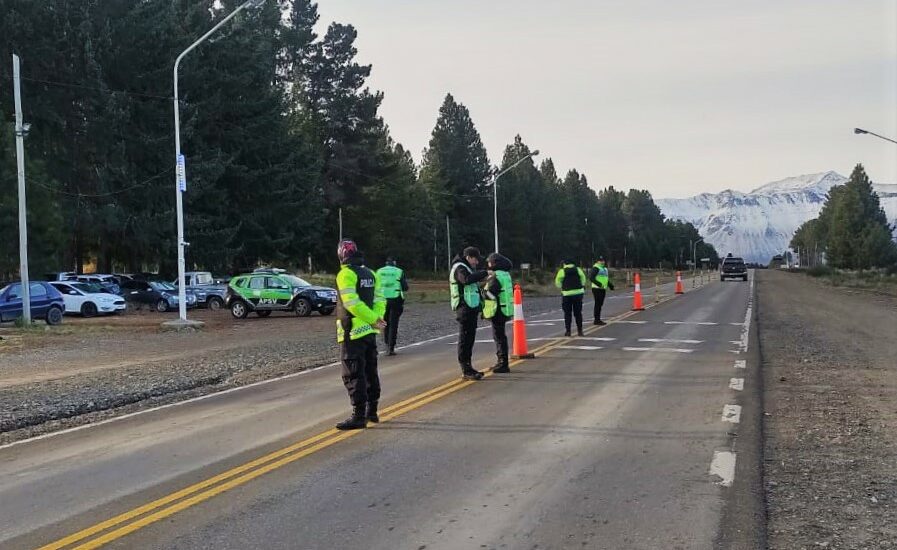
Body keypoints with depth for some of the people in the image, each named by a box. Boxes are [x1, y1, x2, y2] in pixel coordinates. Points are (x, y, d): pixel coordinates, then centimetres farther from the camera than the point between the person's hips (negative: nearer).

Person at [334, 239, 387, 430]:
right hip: (369, 331, 8)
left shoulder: (346, 274, -13)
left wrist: (374, 319, -16)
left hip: (352, 332, -8)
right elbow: (380, 299, 5)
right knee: (370, 372, 16)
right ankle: (372, 411, 26)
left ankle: (358, 416, -6)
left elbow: (352, 303, -22)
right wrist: (376, 319, -7)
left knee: (353, 375, -5)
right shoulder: (370, 274, 11)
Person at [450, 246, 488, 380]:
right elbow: (467, 279, -32)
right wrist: (485, 273, -28)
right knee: (465, 339, -9)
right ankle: (466, 371, -8)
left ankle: (468, 368, 25)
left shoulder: (466, 267, 21)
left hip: (471, 308, 11)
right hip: (464, 308, -11)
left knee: (469, 339, 16)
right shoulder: (459, 268, -13)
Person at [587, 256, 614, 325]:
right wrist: (599, 284, -27)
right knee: (598, 304, -9)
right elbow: (591, 278, -19)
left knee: (600, 304, 12)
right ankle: (597, 320, -8)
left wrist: (610, 285, 15)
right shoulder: (595, 268, -9)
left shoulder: (605, 268, 21)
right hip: (597, 289, -9)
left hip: (603, 289, 9)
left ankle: (598, 319, 18)